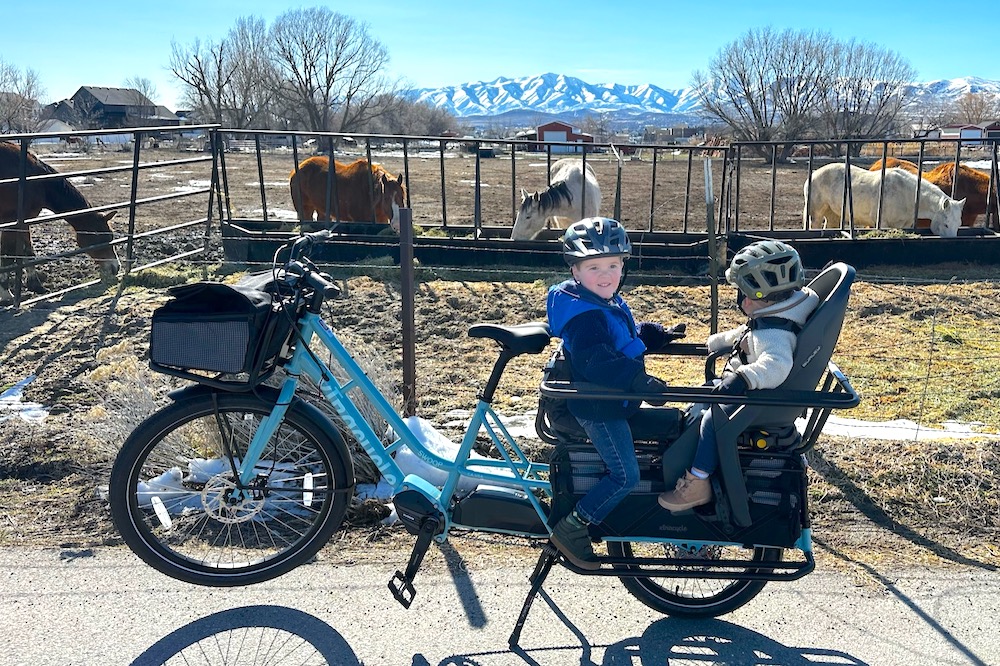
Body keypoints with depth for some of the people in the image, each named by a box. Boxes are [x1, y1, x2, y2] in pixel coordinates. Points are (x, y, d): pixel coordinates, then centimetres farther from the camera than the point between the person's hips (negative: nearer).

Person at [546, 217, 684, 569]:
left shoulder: (611, 304, 10)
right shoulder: (584, 315, -24)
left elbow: (630, 337, 28)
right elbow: (597, 360, -37)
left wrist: (659, 334, 17)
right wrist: (641, 381, -45)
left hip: (614, 403, 10)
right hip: (598, 408, -10)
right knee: (626, 476, -10)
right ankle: (571, 529, 0)